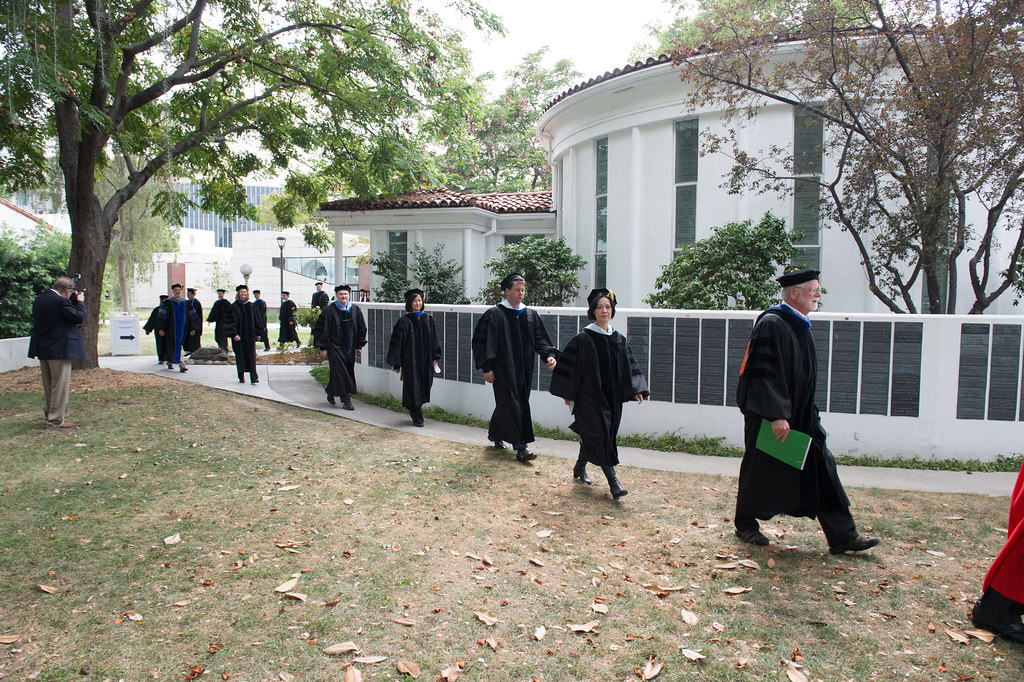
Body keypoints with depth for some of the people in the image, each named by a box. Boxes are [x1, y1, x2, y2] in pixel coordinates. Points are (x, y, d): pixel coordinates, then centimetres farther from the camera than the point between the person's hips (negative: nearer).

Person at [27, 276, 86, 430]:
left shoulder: (39, 299, 7)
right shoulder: (60, 301, -20)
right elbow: (79, 317, -15)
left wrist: (74, 301, 10)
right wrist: (80, 302, 1)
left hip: (42, 349, 9)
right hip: (59, 350, -9)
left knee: (48, 385, 19)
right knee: (60, 386, -2)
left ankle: (49, 415, 29)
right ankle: (56, 420, 1)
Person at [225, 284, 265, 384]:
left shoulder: (251, 306, 9)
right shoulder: (234, 306, 0)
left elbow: (256, 320, 13)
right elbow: (232, 321, -6)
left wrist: (258, 333, 8)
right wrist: (234, 334, -16)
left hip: (250, 335, 2)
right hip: (239, 335, -2)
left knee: (251, 355, -3)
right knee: (240, 356, 4)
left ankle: (254, 377, -8)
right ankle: (241, 377, 12)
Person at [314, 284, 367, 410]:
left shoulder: (355, 310, 5)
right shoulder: (329, 311, -6)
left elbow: (361, 328, 13)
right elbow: (321, 329, -4)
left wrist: (359, 346, 10)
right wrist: (323, 348, -8)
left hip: (350, 347, 5)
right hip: (335, 346, -4)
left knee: (348, 371, 11)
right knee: (340, 372, -7)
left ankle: (330, 391, 35)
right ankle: (346, 400, -2)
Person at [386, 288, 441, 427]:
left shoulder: (428, 318, 6)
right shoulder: (404, 321, -6)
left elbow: (434, 339, 11)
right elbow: (397, 342, -5)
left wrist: (435, 357, 5)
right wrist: (396, 363, -7)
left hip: (426, 360, 4)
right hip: (410, 360, -4)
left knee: (424, 387, 9)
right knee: (414, 388, -1)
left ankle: (414, 410, 33)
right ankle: (417, 418, 11)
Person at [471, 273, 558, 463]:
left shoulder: (531, 315, 9)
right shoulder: (494, 314, -5)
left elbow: (540, 339, 9)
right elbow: (481, 341, -6)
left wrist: (549, 355, -10)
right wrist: (486, 367, -12)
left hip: (523, 370, 5)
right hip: (503, 370, -5)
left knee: (506, 405, 14)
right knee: (512, 406, -6)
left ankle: (495, 434, 34)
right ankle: (520, 447, -3)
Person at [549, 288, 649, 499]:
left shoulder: (619, 339, 7)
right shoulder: (583, 339, -9)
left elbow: (629, 365, 11)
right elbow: (568, 364, -6)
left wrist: (636, 389, 0)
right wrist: (567, 393, -6)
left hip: (611, 397, 6)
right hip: (590, 396, -5)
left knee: (591, 436, 15)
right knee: (599, 435, -10)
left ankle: (579, 468, 36)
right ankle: (613, 482, -8)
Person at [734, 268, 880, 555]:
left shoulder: (800, 326, 12)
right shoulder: (771, 324, -17)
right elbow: (766, 373, -23)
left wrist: (810, 415, 21)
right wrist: (777, 415, -26)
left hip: (801, 415, 9)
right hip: (769, 416, -8)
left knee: (821, 470, 4)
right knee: (761, 472, 6)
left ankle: (841, 536, 10)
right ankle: (745, 525, 25)